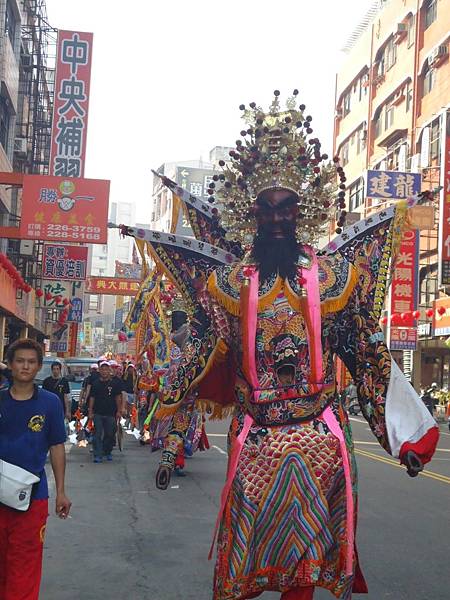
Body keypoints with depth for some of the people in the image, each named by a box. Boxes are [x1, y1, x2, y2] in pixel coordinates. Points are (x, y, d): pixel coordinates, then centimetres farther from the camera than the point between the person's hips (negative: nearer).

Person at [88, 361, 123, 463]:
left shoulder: (114, 384, 3)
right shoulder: (95, 384, 5)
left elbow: (118, 398, 7)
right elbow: (92, 398, 6)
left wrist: (119, 411, 2)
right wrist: (90, 412, 2)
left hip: (110, 413, 0)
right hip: (98, 413, 0)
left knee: (110, 434, 7)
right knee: (98, 434, -4)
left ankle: (108, 452, 24)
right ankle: (98, 455, -2)